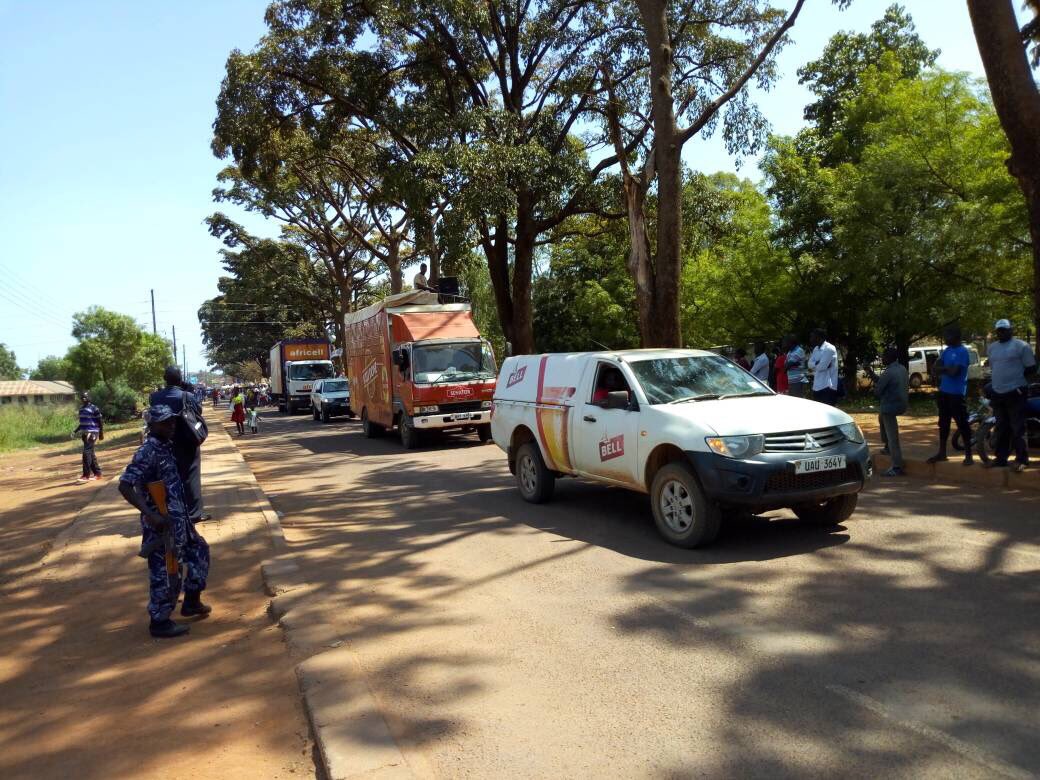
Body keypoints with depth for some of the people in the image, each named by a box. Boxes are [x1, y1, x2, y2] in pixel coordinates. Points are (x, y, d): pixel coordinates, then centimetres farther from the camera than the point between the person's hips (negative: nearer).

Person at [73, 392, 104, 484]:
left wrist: (101, 433, -5)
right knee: (91, 453, 11)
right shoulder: (81, 409, 15)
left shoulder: (94, 409, -9)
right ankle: (97, 473, 19)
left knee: (86, 453, -14)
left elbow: (100, 421, -6)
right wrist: (75, 431, 16)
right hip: (84, 433, 8)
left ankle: (86, 476, -14)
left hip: (92, 433, -8)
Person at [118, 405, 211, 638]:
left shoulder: (166, 446, 6)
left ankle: (191, 601, 36)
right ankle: (159, 622, 18)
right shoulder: (148, 452, -20)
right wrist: (150, 514, -31)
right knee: (165, 572, 2)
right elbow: (124, 486, -27)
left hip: (179, 518, 10)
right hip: (162, 522, -10)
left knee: (199, 550, 23)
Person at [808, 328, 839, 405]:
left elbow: (822, 366, -21)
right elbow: (810, 364, 4)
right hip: (817, 386, 8)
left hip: (827, 386, -8)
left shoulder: (829, 349, -13)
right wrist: (818, 363, -12)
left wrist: (815, 364, -4)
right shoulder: (816, 349, 14)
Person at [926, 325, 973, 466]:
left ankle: (968, 455, 3)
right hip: (944, 392, 8)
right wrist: (948, 369, -11)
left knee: (962, 424, -4)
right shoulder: (946, 350, 11)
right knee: (943, 423, 14)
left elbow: (954, 371, -21)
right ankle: (942, 453, 24)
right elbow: (936, 367, 7)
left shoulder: (962, 351, -13)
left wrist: (943, 368, -4)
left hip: (957, 393, -8)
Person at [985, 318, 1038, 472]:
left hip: (1015, 392, -7)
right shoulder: (991, 348, 15)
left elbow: (1031, 368, -4)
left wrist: (1017, 378, -4)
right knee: (1001, 428, 13)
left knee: (1018, 428, -5)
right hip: (997, 393, 7)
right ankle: (1001, 457, 19)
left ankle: (1022, 459, -1)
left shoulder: (1021, 346, -5)